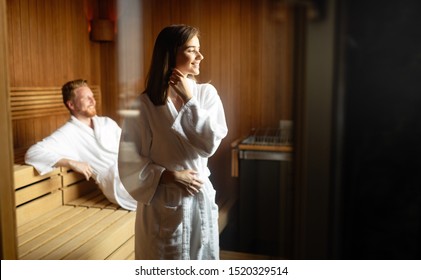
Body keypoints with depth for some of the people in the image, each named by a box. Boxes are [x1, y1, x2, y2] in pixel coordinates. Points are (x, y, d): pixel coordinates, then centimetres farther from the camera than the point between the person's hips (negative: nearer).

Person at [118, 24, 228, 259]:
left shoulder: (207, 93, -1)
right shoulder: (144, 104, -10)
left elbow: (210, 144, -13)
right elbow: (129, 162, -8)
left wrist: (189, 100, -15)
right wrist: (170, 176, -17)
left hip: (201, 198, 3)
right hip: (162, 204, -3)